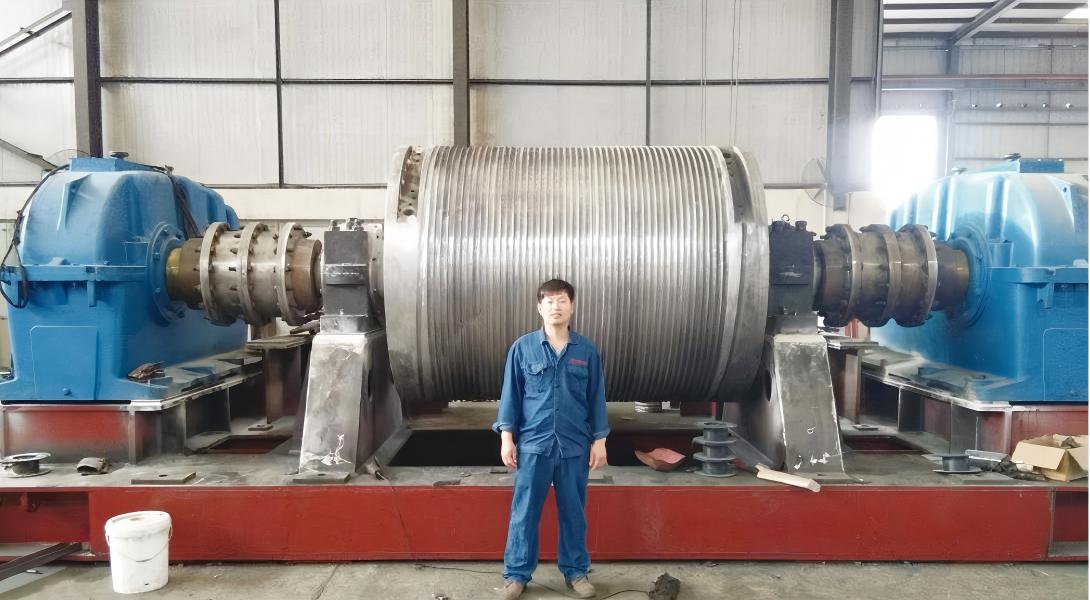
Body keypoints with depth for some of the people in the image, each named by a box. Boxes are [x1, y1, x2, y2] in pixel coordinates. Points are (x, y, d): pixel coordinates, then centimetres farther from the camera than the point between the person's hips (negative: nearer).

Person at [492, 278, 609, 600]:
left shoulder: (587, 350, 1)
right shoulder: (522, 348, -2)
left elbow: (596, 398, 5)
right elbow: (511, 394, 1)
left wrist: (599, 440, 3)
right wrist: (506, 437, -4)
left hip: (575, 446, 1)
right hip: (533, 443, -1)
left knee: (573, 512, 12)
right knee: (524, 511, 6)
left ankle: (576, 571, 27)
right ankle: (516, 573, 20)